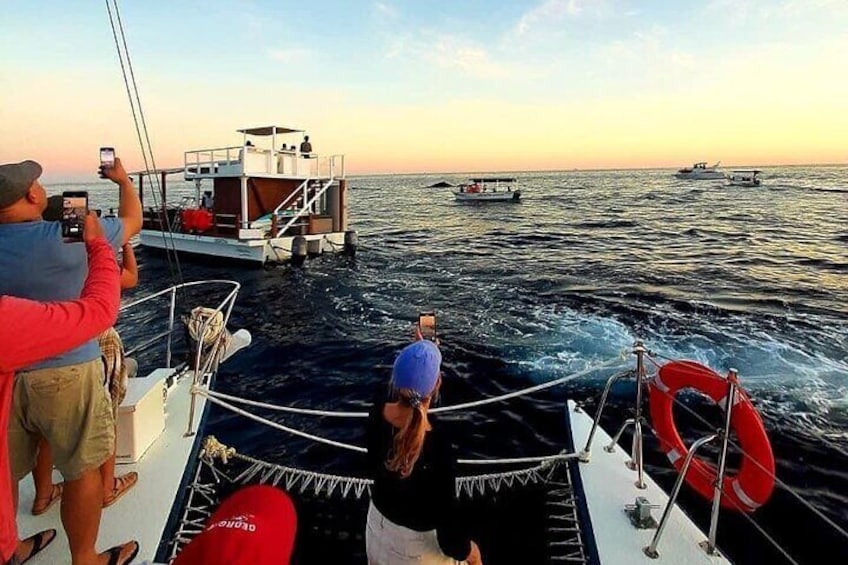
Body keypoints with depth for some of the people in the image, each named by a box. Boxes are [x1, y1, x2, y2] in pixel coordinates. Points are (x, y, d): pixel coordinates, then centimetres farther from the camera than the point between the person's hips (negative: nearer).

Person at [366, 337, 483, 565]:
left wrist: (419, 353, 11)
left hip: (379, 521, 5)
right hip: (417, 539, -5)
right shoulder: (437, 447, -39)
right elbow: (445, 512, -25)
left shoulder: (378, 412, -22)